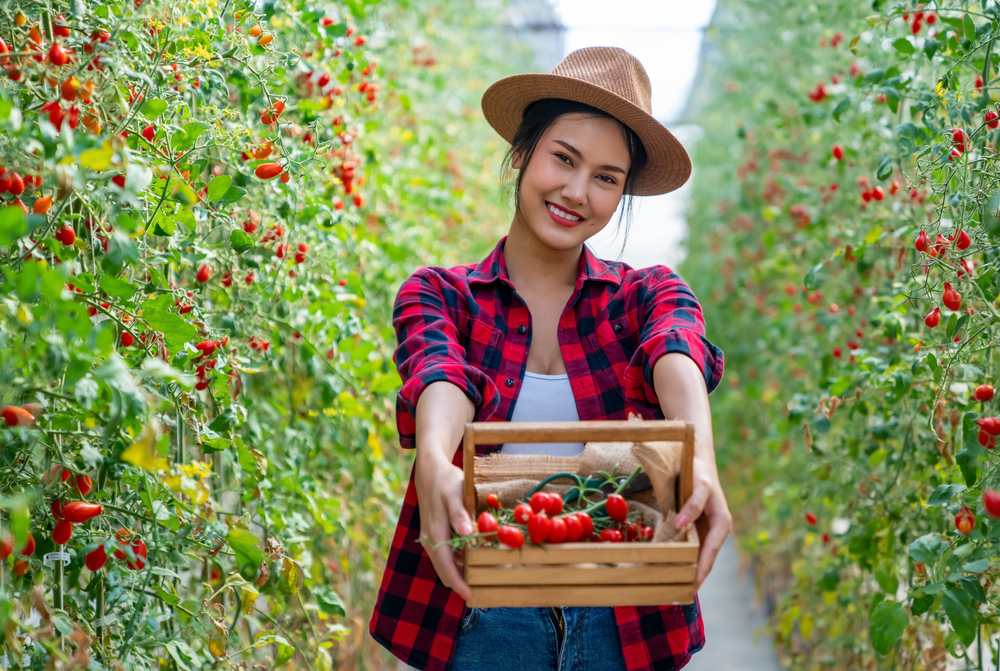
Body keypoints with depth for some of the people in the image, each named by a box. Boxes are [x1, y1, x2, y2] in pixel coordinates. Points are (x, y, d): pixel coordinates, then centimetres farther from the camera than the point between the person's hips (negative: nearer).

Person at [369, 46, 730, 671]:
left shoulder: (647, 295, 4)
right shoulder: (438, 294, 2)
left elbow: (676, 359, -19)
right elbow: (442, 373, -20)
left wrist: (702, 465, -42)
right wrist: (435, 463, -43)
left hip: (623, 618, 1)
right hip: (482, 615, -1)